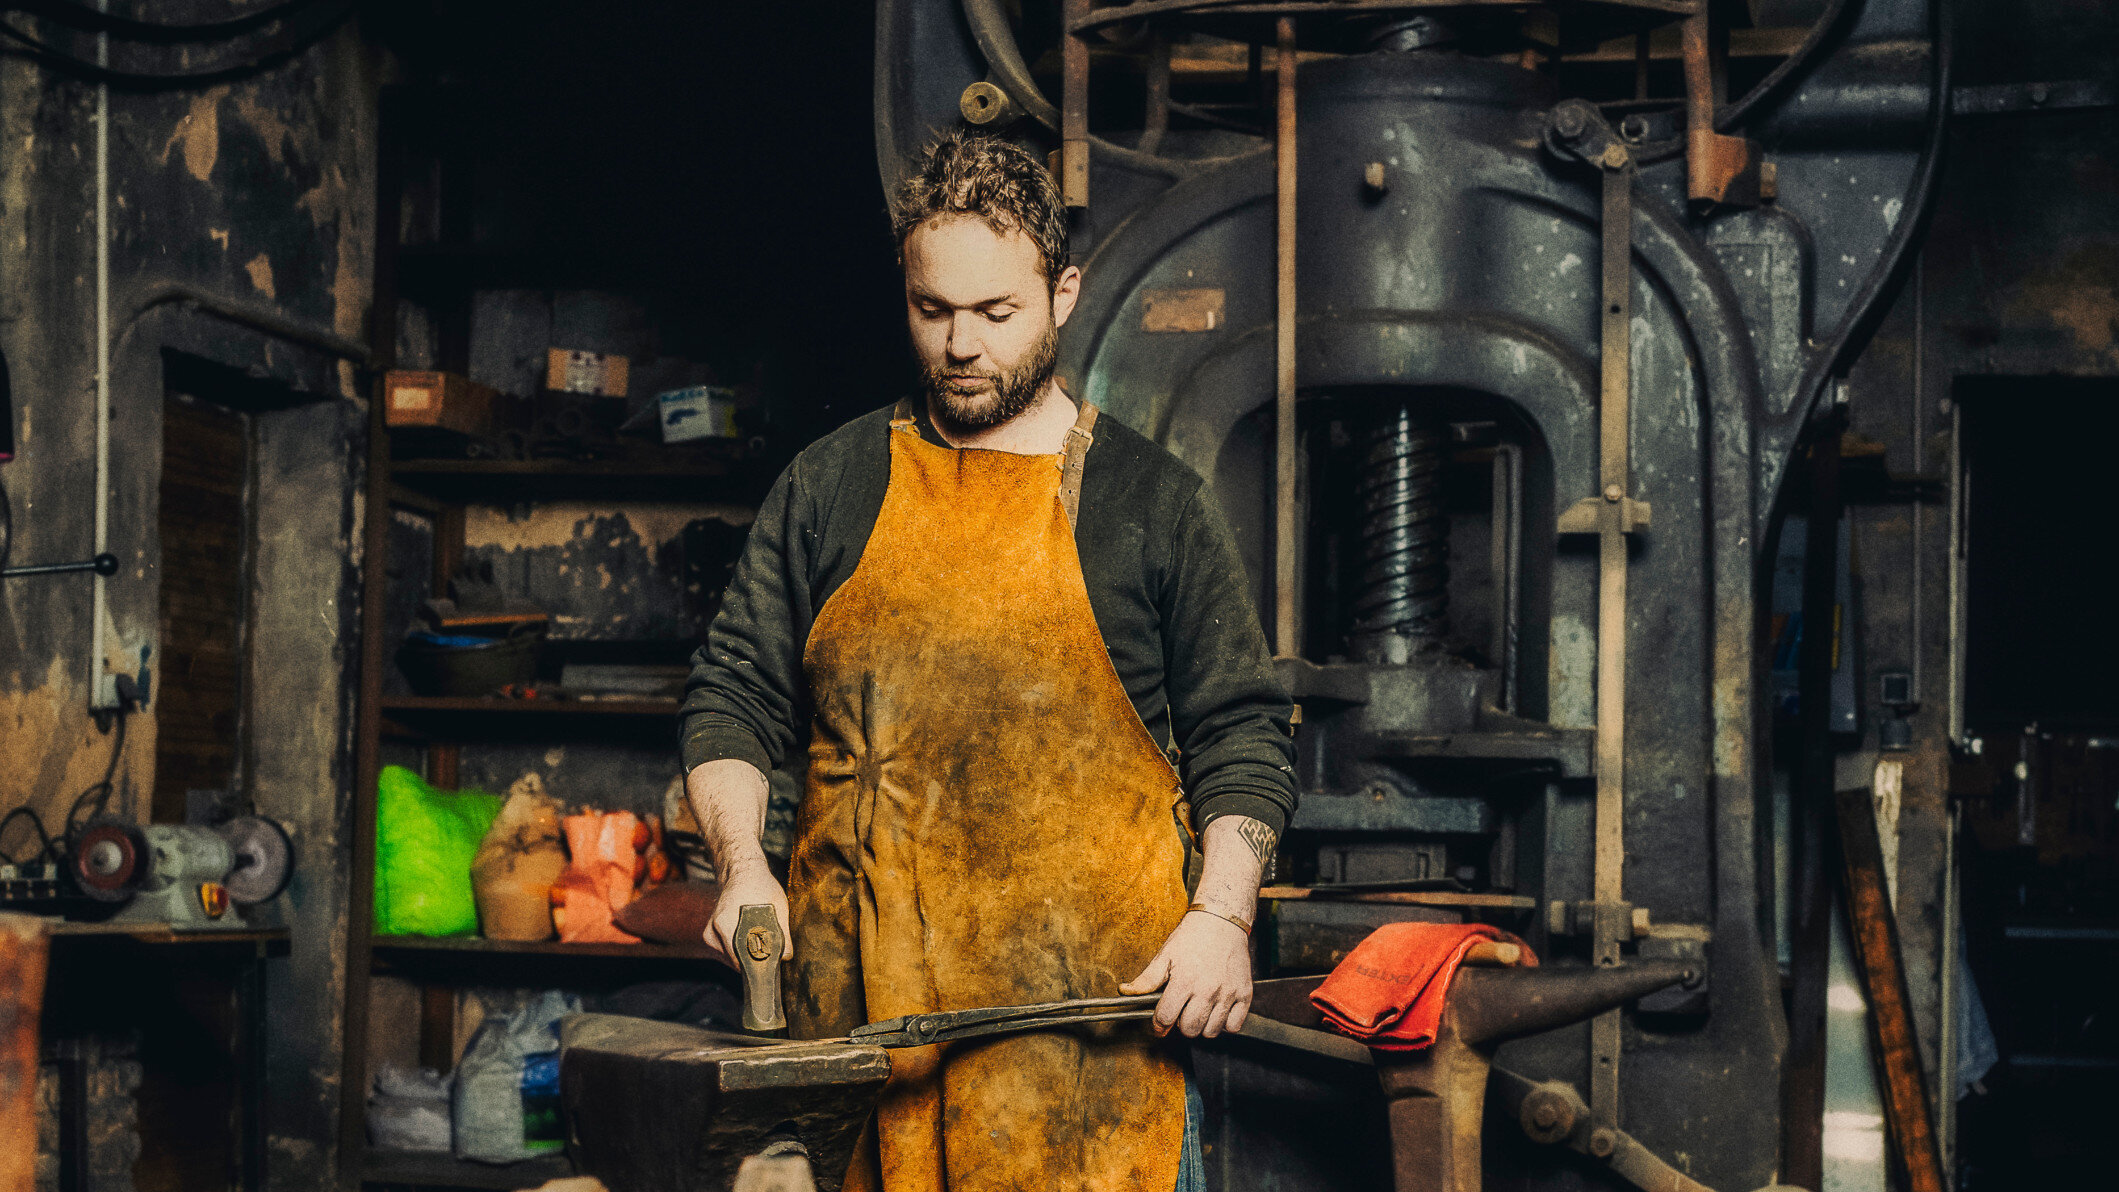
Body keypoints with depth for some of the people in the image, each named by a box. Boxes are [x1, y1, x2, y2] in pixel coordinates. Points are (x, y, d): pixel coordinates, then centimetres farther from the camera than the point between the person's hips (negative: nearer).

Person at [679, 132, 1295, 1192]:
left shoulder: (1150, 499, 7)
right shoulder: (827, 487, 11)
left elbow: (1239, 734, 8)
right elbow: (733, 697, 12)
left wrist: (1221, 915, -6)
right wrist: (742, 866, -4)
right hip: (854, 1000, 2)